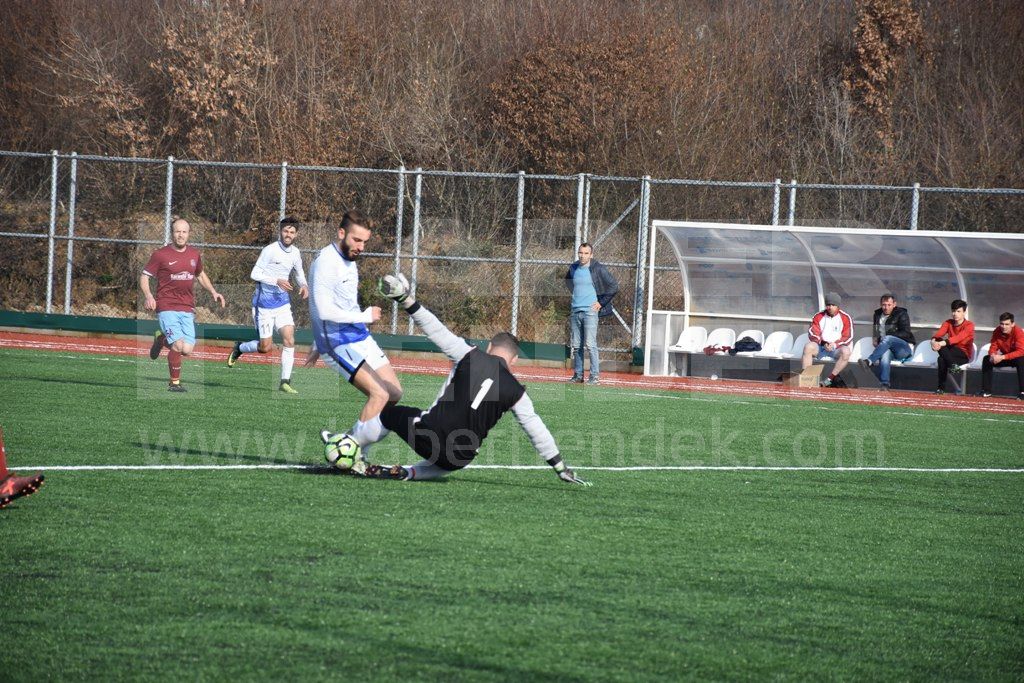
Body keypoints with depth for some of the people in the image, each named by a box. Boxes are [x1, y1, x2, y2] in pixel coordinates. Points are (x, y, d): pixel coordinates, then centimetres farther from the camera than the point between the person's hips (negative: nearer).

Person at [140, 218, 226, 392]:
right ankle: (174, 382, 1)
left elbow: (201, 275, 30)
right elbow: (144, 276, 0)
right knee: (178, 346, -19)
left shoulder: (194, 254, 12)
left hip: (187, 309, 5)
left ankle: (162, 340, 25)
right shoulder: (161, 255, -3)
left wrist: (213, 292, 17)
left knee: (187, 350, -7)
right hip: (167, 307, -5)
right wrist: (148, 296, -17)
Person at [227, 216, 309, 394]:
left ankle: (285, 382, -1)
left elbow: (299, 272, 22)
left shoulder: (295, 253, 4)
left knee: (289, 340, -8)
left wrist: (303, 285, 1)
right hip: (264, 303, -5)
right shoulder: (270, 250, -15)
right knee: (266, 347, -3)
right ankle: (239, 348, 28)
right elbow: (255, 274, -17)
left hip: (283, 303, 5)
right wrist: (277, 281, -28)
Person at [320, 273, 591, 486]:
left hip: (428, 435, -2)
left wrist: (407, 302, 6)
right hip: (459, 458, 2)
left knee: (390, 414, 27)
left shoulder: (471, 356, 0)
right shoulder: (516, 392, 5)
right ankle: (409, 474, 14)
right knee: (445, 463, 39)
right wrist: (561, 468, 14)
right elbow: (537, 430, 7)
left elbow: (438, 332, 0)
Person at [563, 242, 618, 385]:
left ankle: (595, 375, -9)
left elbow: (614, 286, -5)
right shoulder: (573, 268, 9)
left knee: (590, 344, -11)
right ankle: (578, 375, 13)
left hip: (590, 311, -6)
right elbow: (568, 281, 32)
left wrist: (601, 302, -5)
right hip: (575, 312, 6)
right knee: (576, 346, 7)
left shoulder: (598, 269, -7)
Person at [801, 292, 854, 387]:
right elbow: (812, 334, -2)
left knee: (846, 351, -34)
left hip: (837, 348, -1)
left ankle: (829, 379, -32)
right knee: (809, 347, -29)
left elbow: (848, 337, -3)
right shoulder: (818, 317, 5)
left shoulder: (845, 318, 0)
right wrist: (823, 343, -21)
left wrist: (835, 344, -19)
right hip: (820, 347, 1)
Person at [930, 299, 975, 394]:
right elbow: (939, 334, -9)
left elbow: (959, 338, -26)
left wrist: (942, 343, -41)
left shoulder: (969, 325, -9)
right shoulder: (948, 323, 9)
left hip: (964, 355, -4)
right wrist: (933, 341, -35)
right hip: (951, 355, 4)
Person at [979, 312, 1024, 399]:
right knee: (986, 359, -14)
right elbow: (993, 347, -6)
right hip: (1004, 358, 5)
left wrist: (1002, 357, -41)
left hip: (1017, 358, -5)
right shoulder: (997, 331, -11)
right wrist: (993, 355, -32)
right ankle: (986, 391, -10)